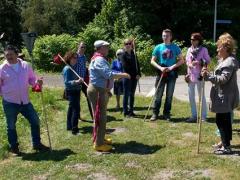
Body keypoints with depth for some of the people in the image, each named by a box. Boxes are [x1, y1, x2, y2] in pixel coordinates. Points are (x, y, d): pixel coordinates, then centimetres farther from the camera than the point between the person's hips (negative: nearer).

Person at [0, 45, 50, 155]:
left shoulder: (25, 65, 2)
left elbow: (31, 79, 9)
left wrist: (37, 82, -10)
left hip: (25, 101, 3)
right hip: (10, 102, -2)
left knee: (35, 121, 6)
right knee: (11, 126, 10)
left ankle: (37, 144, 22)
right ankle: (14, 147, 28)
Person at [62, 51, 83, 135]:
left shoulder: (73, 67, 8)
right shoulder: (67, 69, -16)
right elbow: (66, 82, -22)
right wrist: (76, 81, -33)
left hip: (75, 91, 10)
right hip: (71, 91, -10)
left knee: (71, 109, 17)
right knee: (76, 109, -13)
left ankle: (69, 126, 29)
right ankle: (74, 129, -11)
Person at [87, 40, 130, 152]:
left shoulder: (100, 59, 17)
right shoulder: (99, 60, -18)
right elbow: (108, 74, -27)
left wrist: (119, 76, 11)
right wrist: (122, 75, -17)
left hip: (101, 90, 11)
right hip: (98, 91, -11)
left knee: (102, 117, 20)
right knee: (100, 117, -5)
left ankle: (100, 139, 32)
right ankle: (98, 144, 2)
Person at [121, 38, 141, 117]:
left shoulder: (134, 54, 11)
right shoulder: (123, 55, -5)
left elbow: (137, 65, 10)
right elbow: (125, 66, -12)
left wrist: (138, 74, -3)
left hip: (134, 77, 5)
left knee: (132, 94, 11)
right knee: (126, 94, -1)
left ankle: (131, 110, 19)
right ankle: (125, 111, 5)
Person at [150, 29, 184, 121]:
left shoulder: (175, 47, 3)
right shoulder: (158, 47, 2)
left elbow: (181, 60, 3)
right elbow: (152, 61, 3)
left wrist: (172, 66, -12)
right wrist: (160, 68, -13)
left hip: (172, 73, 1)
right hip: (161, 73, -1)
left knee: (169, 95, 7)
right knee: (158, 94, -1)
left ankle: (166, 113, 16)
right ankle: (155, 113, 6)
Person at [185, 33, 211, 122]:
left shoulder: (204, 49, -5)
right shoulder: (189, 49, 9)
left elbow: (208, 61, -6)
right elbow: (186, 60, 12)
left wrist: (200, 62, -21)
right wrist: (189, 64, -8)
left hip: (199, 75, -5)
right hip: (191, 75, 5)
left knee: (201, 96, 2)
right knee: (191, 96, 8)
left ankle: (203, 116, 10)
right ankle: (194, 115, 18)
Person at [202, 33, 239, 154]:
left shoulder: (229, 62, -17)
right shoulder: (224, 60, 16)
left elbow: (224, 79, -24)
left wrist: (208, 76, -27)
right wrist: (208, 75, 4)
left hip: (225, 97, -11)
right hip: (224, 96, 11)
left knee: (221, 121, -7)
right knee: (225, 120, 17)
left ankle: (226, 147, 0)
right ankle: (226, 142, 28)